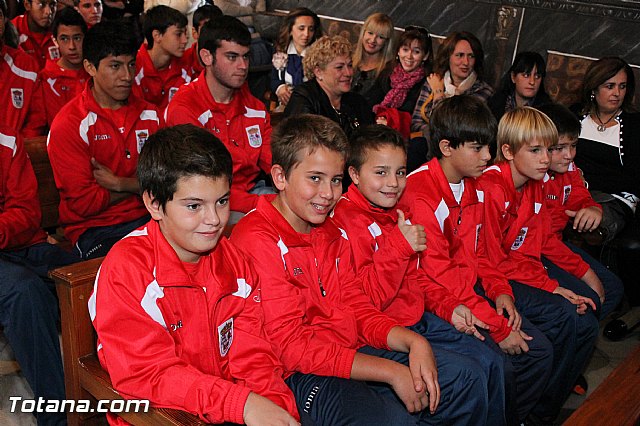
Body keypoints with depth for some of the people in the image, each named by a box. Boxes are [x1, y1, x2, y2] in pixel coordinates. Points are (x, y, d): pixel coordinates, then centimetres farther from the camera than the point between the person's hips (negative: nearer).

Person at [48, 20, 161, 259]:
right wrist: (139, 186, -1)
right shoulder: (69, 124, -6)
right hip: (93, 229, -5)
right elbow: (84, 203, -9)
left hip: (146, 220, 5)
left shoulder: (149, 115, 10)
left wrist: (119, 183, -11)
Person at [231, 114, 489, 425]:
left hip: (354, 353, 9)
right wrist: (392, 372, -19)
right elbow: (292, 347, -19)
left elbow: (358, 309, 13)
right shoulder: (256, 240, -16)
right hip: (299, 375, -8)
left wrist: (413, 342, -7)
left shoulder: (333, 233, 12)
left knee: (466, 380, 7)